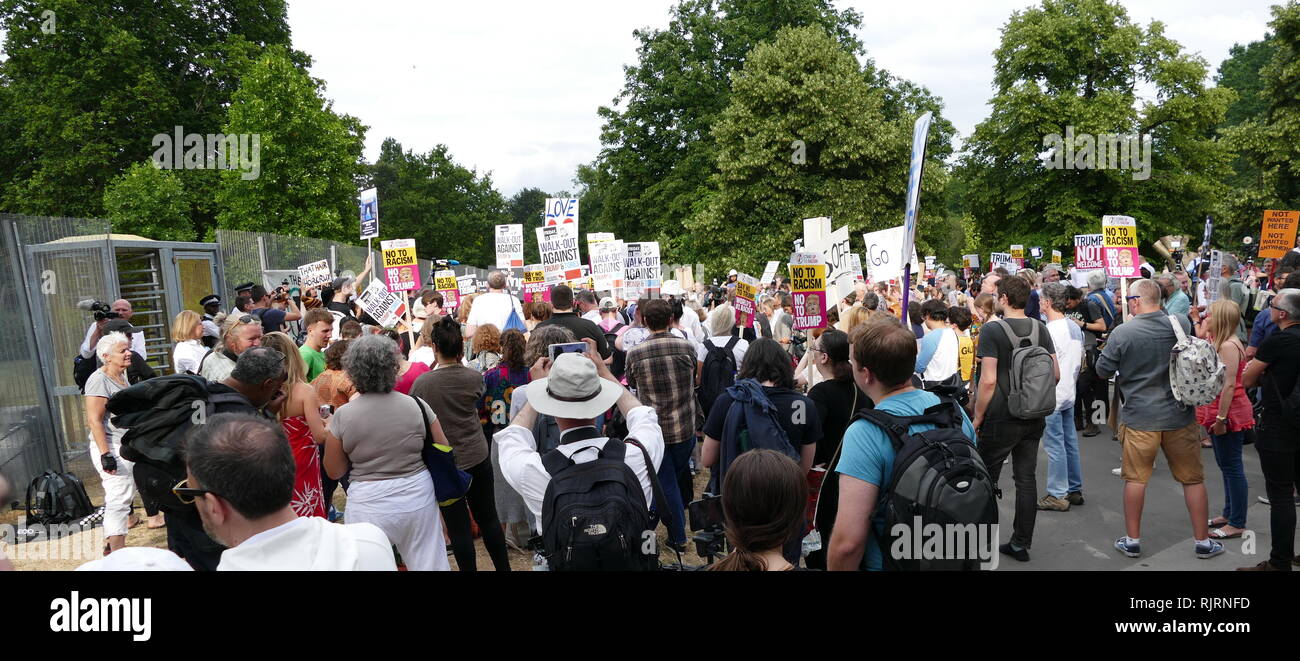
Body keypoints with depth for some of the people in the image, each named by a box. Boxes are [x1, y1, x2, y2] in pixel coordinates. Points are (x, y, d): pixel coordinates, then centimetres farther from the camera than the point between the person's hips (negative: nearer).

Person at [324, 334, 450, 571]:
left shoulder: (342, 416, -9)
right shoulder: (417, 405, -6)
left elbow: (334, 472, 0)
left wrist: (329, 433, 14)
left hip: (369, 503, -1)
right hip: (417, 496, 2)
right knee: (429, 564, 15)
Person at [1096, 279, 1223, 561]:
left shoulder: (1122, 333, -15)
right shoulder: (1182, 324, -5)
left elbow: (1102, 371, -4)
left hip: (1139, 418, -2)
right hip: (1180, 416, 2)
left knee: (1135, 479, 10)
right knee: (1193, 479, 14)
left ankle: (1132, 540, 18)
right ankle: (1203, 542, 23)